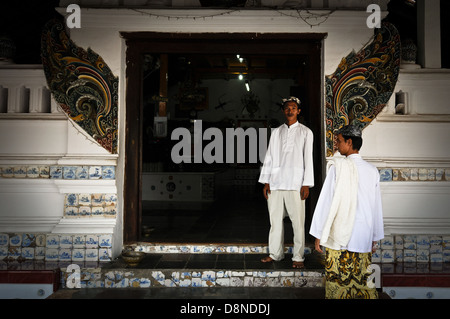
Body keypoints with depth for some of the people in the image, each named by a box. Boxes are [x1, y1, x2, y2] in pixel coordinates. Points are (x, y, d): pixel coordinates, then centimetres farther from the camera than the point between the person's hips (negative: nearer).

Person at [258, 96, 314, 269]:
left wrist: (306, 184, -6)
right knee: (275, 219, 8)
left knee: (298, 221, -1)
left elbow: (308, 159, 2)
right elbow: (269, 157, 13)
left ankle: (298, 257, 10)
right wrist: (265, 181, 6)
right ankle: (275, 253, 21)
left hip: (295, 183, -3)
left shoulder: (305, 132, 7)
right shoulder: (276, 132, 15)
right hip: (275, 182, 3)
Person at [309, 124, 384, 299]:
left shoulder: (338, 167, -11)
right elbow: (377, 207, 9)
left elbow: (326, 201, -11)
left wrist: (319, 234, -4)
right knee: (364, 279, 14)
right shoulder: (372, 170, 3)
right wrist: (375, 237, 18)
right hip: (364, 236, 5)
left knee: (338, 280, 6)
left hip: (340, 237, -4)